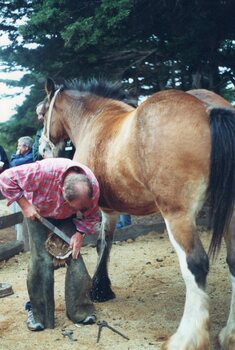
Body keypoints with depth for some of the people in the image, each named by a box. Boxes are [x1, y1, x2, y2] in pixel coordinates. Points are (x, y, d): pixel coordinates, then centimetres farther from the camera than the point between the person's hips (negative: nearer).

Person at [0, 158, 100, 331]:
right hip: (38, 214, -2)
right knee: (41, 260, -11)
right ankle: (38, 313, 3)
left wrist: (80, 233, -24)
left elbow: (91, 216, -10)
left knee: (75, 258, -7)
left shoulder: (93, 186, -31)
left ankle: (80, 310, 7)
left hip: (66, 219, 3)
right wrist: (25, 205, -29)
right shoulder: (43, 171, -43)